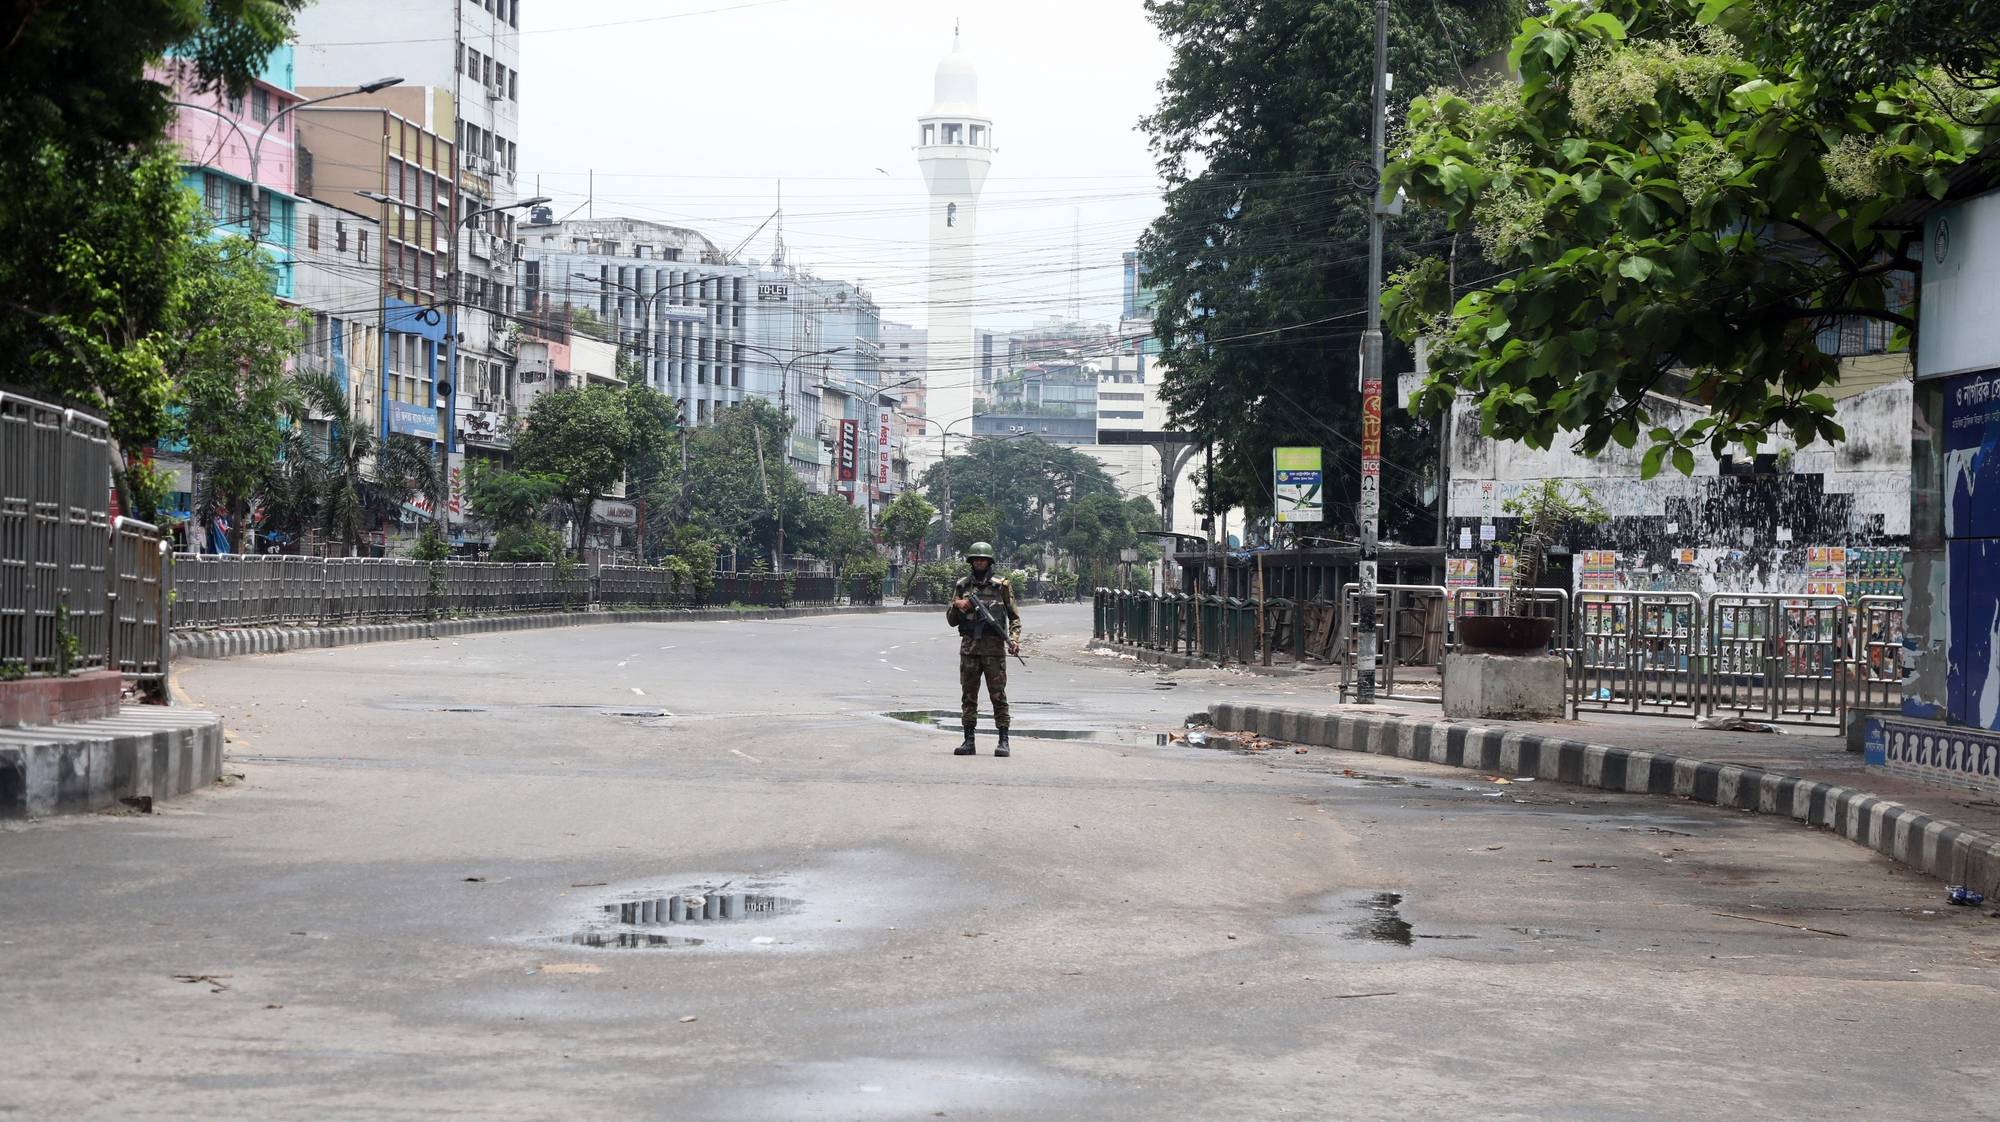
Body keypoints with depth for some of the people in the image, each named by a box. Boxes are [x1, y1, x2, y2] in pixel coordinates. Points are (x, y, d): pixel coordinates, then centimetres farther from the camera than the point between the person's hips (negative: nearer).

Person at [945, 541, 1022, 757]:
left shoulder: (1001, 585, 3)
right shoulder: (962, 585, 11)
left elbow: (1014, 617, 4)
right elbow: (951, 620, 14)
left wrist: (1014, 639, -11)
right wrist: (957, 606, -7)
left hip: (994, 647, -3)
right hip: (969, 647, 3)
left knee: (998, 695, -4)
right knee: (968, 696, 5)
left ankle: (1003, 741, -2)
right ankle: (969, 741, 9)